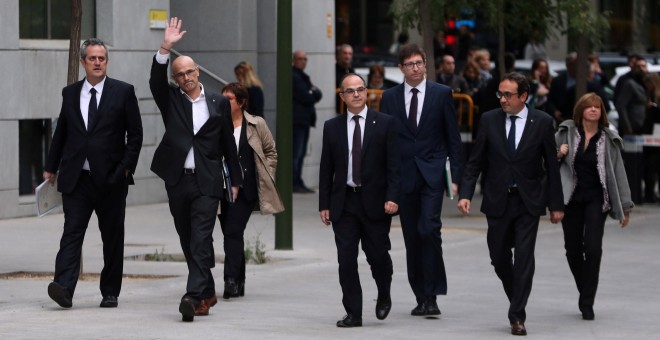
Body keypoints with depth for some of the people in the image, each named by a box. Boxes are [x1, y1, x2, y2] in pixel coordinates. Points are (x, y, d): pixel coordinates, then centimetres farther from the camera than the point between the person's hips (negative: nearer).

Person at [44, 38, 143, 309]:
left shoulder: (123, 92, 2)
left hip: (110, 178, -1)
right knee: (72, 232, -10)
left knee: (112, 237, 5)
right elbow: (61, 133, 17)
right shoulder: (70, 93, 11)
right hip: (76, 178, 1)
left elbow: (135, 134, 2)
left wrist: (126, 168, -7)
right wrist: (51, 167, 15)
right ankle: (64, 288, -21)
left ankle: (110, 292, 13)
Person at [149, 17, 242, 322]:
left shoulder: (218, 103, 7)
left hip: (207, 182, -2)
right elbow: (156, 80, -13)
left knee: (201, 240, -13)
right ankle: (207, 294, 23)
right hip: (178, 181, 2)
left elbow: (228, 144, 10)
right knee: (188, 243, 10)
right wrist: (165, 48, -25)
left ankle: (194, 296, -21)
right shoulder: (170, 100, 8)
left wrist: (235, 180, 9)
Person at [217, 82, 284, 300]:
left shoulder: (256, 125, 2)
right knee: (231, 235, 8)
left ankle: (231, 280, -17)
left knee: (233, 231, -15)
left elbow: (271, 152, 11)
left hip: (245, 190, -3)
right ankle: (238, 283, 18)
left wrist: (266, 178, 4)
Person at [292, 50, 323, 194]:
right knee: (296, 153, -11)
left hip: (304, 121, 10)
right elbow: (305, 97, -16)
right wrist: (313, 94, 2)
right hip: (297, 121, -10)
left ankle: (298, 183, 14)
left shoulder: (302, 76, 22)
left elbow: (318, 95, 15)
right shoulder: (293, 76, -10)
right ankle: (295, 183, -11)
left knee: (300, 154, 11)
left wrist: (312, 94, -5)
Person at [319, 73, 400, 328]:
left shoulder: (384, 123, 1)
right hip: (343, 202, 2)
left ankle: (384, 296, 31)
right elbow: (326, 169, 9)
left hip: (375, 202, -2)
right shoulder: (332, 127, 8)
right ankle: (353, 313, 3)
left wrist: (392, 197, -12)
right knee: (346, 259, -2)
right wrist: (324, 204, 4)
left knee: (378, 255, 2)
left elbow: (394, 164, -2)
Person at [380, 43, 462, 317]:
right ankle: (421, 297, 14)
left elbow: (453, 138, 4)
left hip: (432, 174, -3)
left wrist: (455, 176, -3)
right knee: (412, 238, 5)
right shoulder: (390, 97, 7)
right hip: (404, 176, 3)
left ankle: (432, 296, -12)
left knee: (429, 230, -17)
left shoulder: (442, 94, 3)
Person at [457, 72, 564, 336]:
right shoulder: (489, 120, 0)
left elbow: (552, 165, 0)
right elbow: (475, 161, 2)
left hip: (528, 202, -2)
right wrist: (465, 194, -10)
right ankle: (517, 301, 31)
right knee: (499, 258, 8)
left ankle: (517, 316, -5)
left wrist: (556, 204, -1)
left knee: (524, 258, -8)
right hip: (497, 201, 2)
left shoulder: (542, 122, -4)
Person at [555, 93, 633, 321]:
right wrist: (558, 154, -11)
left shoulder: (608, 139, 2)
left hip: (596, 199, -1)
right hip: (571, 198, 1)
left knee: (593, 249, -12)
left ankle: (587, 303, -7)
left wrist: (625, 206, 6)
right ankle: (585, 292, 25)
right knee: (573, 250, 3)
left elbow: (618, 173, 6)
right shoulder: (566, 132, 2)